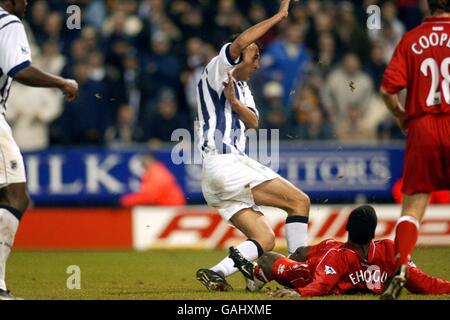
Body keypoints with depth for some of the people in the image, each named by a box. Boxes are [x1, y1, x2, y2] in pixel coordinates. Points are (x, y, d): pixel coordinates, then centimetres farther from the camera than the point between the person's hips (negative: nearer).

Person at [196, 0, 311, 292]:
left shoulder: (242, 88, 26)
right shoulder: (216, 71, 0)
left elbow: (253, 122, 8)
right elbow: (239, 43, -20)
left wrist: (235, 102, -13)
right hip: (224, 164, -9)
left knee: (265, 240, 3)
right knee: (299, 201, -9)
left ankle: (216, 274, -9)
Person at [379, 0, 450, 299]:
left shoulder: (411, 39, 4)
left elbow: (388, 89, -2)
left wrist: (402, 117, 15)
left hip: (421, 128, 2)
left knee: (412, 207, 4)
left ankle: (401, 268, -12)